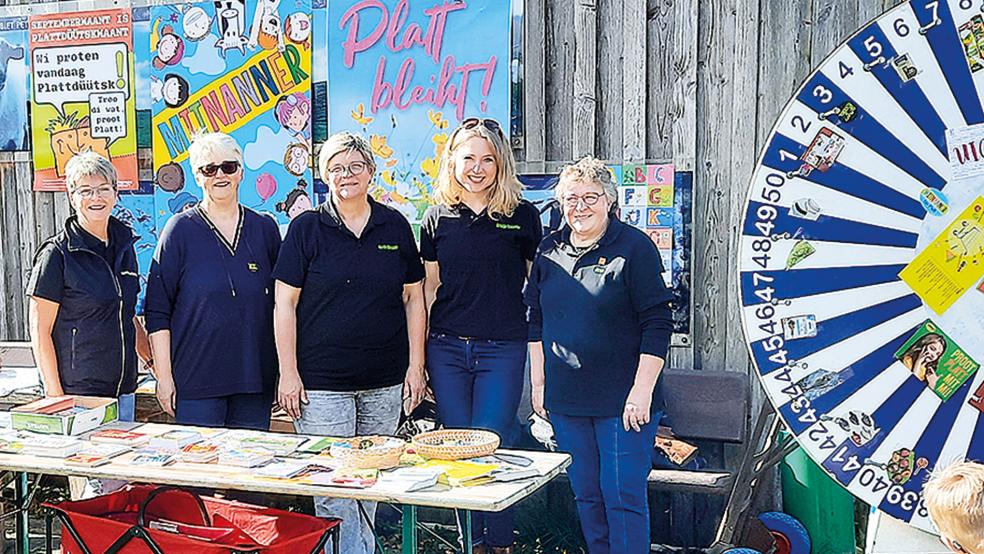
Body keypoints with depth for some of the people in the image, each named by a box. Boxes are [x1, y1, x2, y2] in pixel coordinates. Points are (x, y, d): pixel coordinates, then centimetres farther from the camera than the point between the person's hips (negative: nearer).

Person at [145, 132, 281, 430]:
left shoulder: (265, 229, 8)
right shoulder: (181, 229, -1)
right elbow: (158, 311, -1)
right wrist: (164, 375, -7)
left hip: (256, 377, 3)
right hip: (195, 379, -3)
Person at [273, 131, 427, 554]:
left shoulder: (395, 226, 7)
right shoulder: (306, 228, 0)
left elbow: (413, 298, 11)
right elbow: (285, 304, -1)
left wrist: (415, 365, 5)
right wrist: (288, 373, -6)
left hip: (384, 381, 3)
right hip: (321, 381, -3)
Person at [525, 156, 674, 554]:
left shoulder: (634, 248, -7)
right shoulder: (550, 251, 8)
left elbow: (657, 325, -9)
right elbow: (535, 320, 16)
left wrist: (642, 390, -14)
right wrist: (538, 381, 11)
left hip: (622, 400, -5)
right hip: (565, 399, 5)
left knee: (623, 497, -3)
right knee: (586, 496, 13)